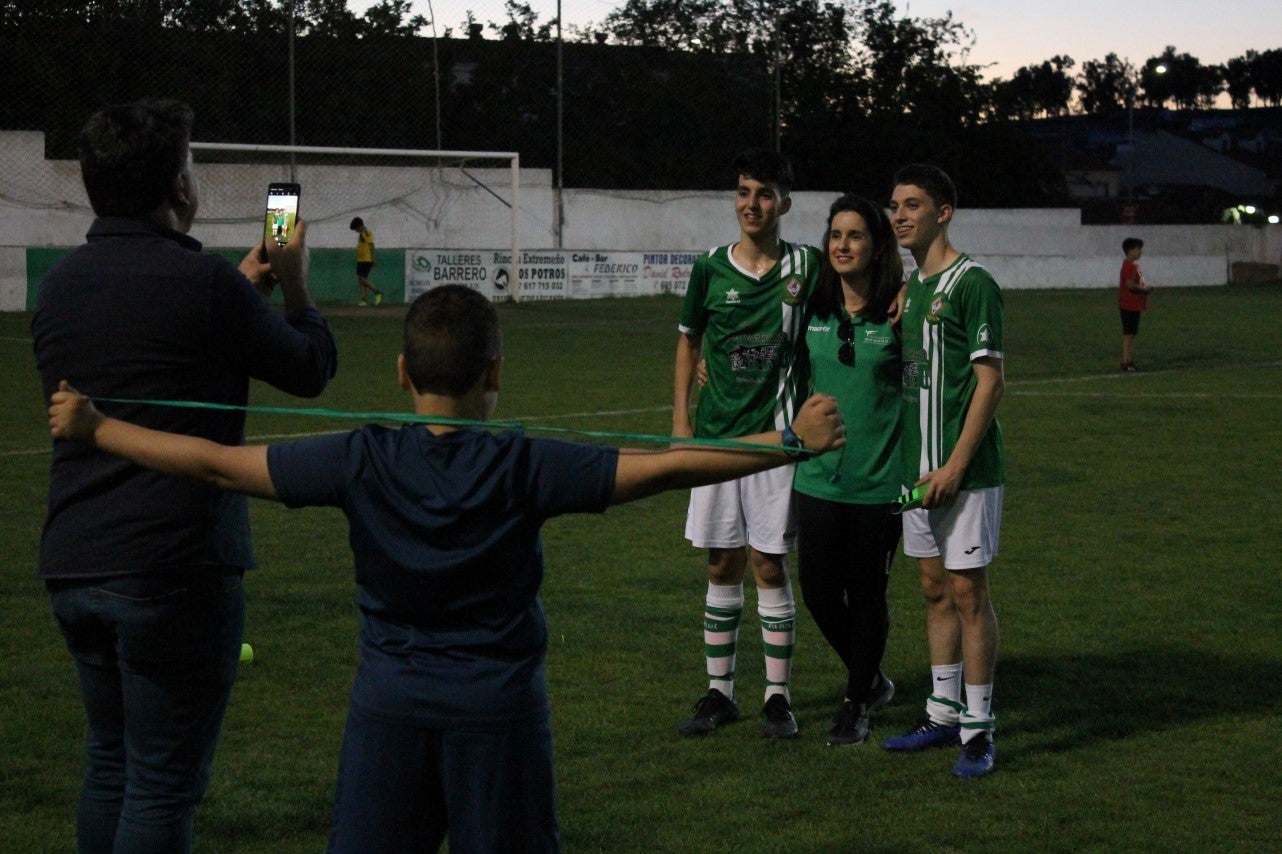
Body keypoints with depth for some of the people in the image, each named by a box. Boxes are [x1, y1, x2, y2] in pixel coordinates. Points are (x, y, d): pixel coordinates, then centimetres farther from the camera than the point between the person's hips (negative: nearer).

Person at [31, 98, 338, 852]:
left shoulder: (61, 285, 7)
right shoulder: (202, 281, -14)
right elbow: (313, 369, 0)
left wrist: (245, 292, 29)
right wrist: (294, 283, 17)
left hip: (73, 565, 7)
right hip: (174, 568, -7)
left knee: (110, 762, 19)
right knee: (164, 782, 0)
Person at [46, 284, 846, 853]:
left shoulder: (361, 461, -7)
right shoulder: (525, 467, -11)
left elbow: (215, 463, -3)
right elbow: (667, 467, -13)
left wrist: (92, 427, 7)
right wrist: (797, 441, -8)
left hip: (390, 708, 2)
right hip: (500, 707, -1)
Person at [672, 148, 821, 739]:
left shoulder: (805, 266, -3)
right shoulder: (710, 269, 2)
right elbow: (689, 341, 14)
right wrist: (680, 418, 9)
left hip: (776, 433, -2)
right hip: (717, 435, 2)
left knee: (769, 565, 0)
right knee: (722, 566, 8)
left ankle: (777, 696, 9)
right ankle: (720, 691, 18)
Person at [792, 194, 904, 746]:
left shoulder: (897, 315, -8)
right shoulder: (813, 311, 5)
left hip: (879, 479, -4)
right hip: (818, 476, 4)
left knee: (866, 596, 6)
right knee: (818, 592, 6)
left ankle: (856, 705, 25)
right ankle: (872, 680, 32)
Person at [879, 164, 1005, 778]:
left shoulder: (971, 284, -11)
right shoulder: (910, 287, 14)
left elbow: (990, 381, -15)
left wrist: (955, 465, -19)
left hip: (964, 472, -8)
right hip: (917, 467, 8)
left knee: (968, 593, -4)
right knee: (934, 589, 13)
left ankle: (978, 730, 3)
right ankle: (943, 714, 23)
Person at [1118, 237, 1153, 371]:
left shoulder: (1133, 265, 17)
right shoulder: (1129, 266, -16)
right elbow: (1130, 285, -25)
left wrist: (1144, 288, 10)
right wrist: (1145, 289, -12)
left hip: (1134, 306, 11)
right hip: (1129, 306, -11)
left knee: (1132, 334, 12)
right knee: (1128, 334, -9)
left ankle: (1130, 361, 16)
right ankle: (1126, 362, -9)